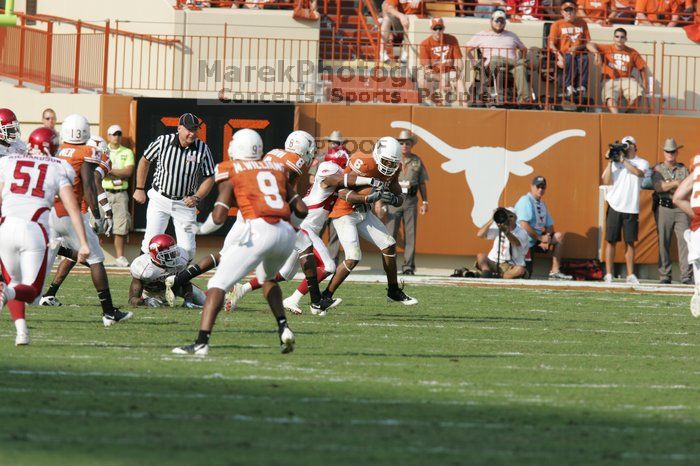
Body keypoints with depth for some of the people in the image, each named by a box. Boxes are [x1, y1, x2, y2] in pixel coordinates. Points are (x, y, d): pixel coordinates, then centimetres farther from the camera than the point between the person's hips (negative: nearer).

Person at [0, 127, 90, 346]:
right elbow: (72, 208, 2)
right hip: (35, 231, -2)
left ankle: (21, 328, -2)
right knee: (31, 290, 9)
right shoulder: (58, 169, 10)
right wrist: (84, 244, 2)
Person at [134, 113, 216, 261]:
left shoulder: (202, 149, -10)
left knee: (187, 249, -1)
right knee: (151, 242, -5)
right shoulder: (163, 142, -12)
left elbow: (209, 178, 0)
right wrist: (139, 189, 8)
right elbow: (145, 161, 6)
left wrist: (197, 197, -15)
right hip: (159, 199, -1)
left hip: (184, 203, 1)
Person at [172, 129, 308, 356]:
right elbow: (302, 210, 19)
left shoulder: (232, 170, 10)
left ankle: (202, 341, -17)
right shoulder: (277, 167, 22)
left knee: (219, 283, -2)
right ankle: (283, 327, 15)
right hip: (287, 233, 5)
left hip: (259, 230, -5)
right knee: (267, 278, 34)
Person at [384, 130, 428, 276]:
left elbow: (422, 183, 13)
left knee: (410, 234, 1)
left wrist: (425, 202, 7)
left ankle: (408, 266, 4)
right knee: (390, 233, -5)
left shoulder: (417, 161, 9)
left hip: (411, 200, 2)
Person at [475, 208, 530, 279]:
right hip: (493, 263, 2)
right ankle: (486, 272, -51)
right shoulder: (497, 229, 9)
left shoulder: (522, 233, -2)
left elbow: (517, 243, -27)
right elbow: (479, 235, -3)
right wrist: (492, 220, -12)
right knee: (480, 256, -25)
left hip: (511, 267, -2)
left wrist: (506, 232, -47)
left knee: (520, 270, -34)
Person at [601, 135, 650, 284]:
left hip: (632, 209, 0)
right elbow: (607, 181, -1)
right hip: (615, 206, 0)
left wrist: (623, 160, -13)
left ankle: (630, 274, 9)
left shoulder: (642, 163, 7)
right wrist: (610, 162, -8)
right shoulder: (616, 162, 9)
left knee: (630, 242, 4)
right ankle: (608, 274, 2)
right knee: (611, 241, -1)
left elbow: (639, 173, -16)